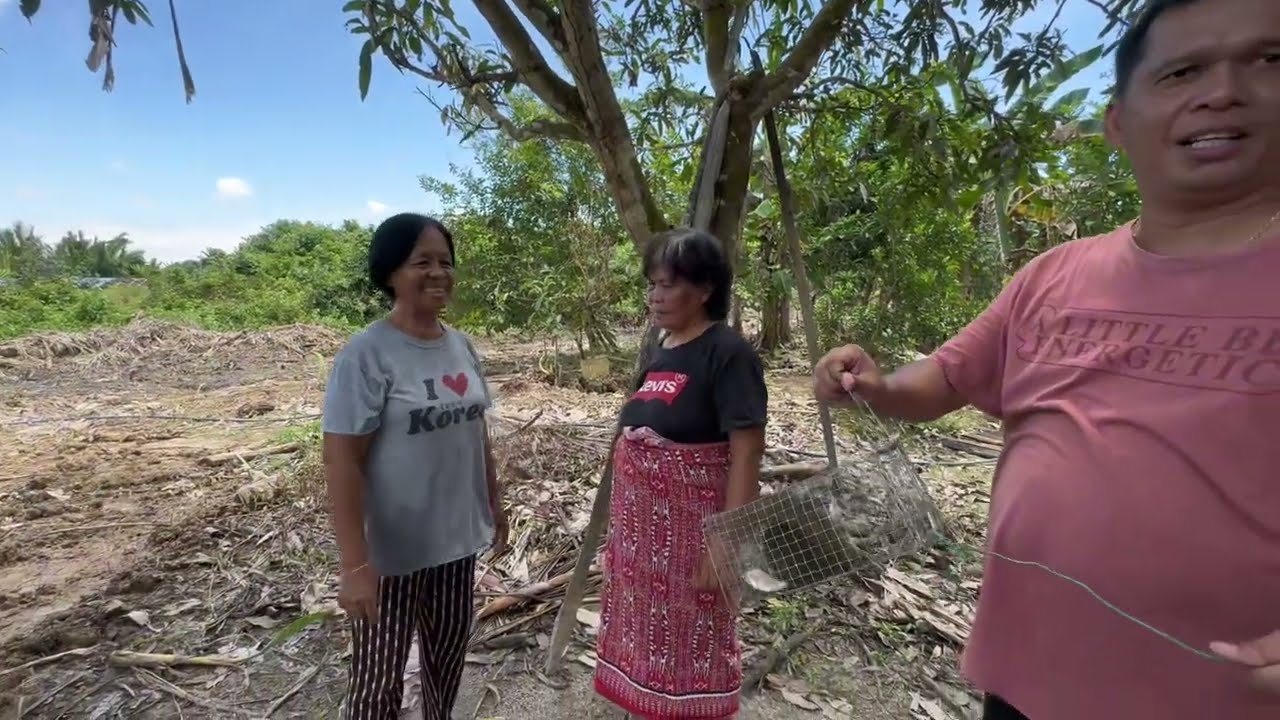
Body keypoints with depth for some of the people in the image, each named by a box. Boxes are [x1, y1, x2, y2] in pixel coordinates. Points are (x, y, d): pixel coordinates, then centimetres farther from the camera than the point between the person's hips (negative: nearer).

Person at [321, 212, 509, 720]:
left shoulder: (462, 346, 2)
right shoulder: (366, 354, -18)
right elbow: (342, 461, -19)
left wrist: (494, 503, 14)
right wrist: (355, 564, -20)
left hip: (457, 537, 6)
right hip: (392, 547, -6)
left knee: (450, 648, 23)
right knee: (379, 672, 14)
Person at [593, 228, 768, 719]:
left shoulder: (727, 353, -16)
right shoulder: (661, 351, 6)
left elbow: (746, 453, -20)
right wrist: (622, 519, 14)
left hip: (692, 529, -7)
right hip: (643, 527, 7)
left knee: (692, 645, 12)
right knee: (648, 635, 21)